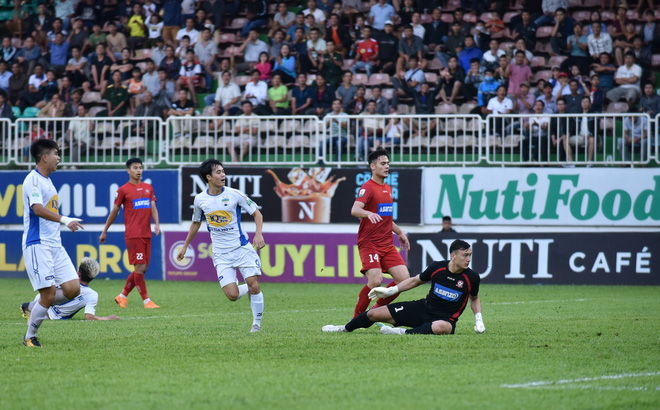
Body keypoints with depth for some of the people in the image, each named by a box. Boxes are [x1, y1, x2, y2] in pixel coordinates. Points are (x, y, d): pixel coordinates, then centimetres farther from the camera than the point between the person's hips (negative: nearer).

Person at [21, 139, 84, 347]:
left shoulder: (47, 181, 18)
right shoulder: (33, 179, -11)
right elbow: (37, 208, -25)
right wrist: (64, 220, -35)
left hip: (55, 244, 9)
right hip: (37, 244, -9)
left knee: (73, 289, -2)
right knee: (49, 294, -11)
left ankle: (34, 307, 15)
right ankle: (30, 337, 5)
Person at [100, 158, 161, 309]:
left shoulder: (148, 188, 16)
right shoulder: (123, 190, 1)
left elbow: (153, 207, 11)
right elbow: (114, 211, 6)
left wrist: (157, 224, -7)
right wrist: (104, 231, 11)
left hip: (147, 234, 6)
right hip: (133, 234, -6)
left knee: (142, 269, 7)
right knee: (140, 267, -10)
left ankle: (122, 296, 20)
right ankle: (146, 301, -7)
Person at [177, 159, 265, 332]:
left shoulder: (234, 194, -7)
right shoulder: (200, 199, 1)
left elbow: (257, 213, 0)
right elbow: (196, 223, 19)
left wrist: (258, 234, -17)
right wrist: (185, 246, 24)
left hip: (242, 247, -1)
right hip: (221, 253, 1)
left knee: (253, 285, -14)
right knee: (232, 295, -12)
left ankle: (257, 323, 7)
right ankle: (249, 288, 23)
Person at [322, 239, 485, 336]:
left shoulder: (472, 277, -12)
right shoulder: (437, 267, -8)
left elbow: (474, 298, 10)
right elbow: (415, 281, 11)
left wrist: (478, 320, -2)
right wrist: (390, 291, 9)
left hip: (445, 318, -3)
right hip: (424, 307, 3)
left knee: (441, 327, -46)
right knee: (374, 313, 4)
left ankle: (404, 333, -33)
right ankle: (344, 329, 29)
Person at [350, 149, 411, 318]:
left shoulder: (388, 189, 18)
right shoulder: (368, 187, -9)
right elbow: (354, 210, -26)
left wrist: (399, 232, 32)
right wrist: (368, 213, -45)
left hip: (387, 244, 8)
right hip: (369, 243, -8)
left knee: (404, 278, -5)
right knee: (375, 281, -22)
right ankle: (356, 319, -4)